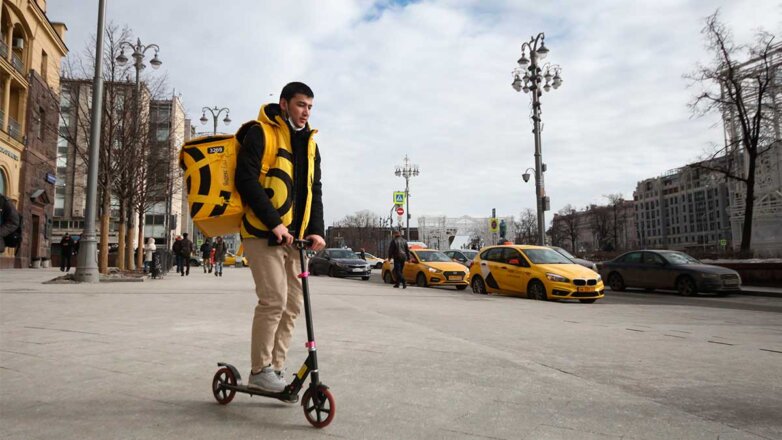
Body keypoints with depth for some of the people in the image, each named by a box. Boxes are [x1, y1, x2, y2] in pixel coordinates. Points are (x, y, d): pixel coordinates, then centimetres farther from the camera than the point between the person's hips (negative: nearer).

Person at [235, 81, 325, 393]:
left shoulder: (309, 143, 18)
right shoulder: (260, 133, -4)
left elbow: (314, 190, 15)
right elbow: (246, 179, -13)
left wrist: (316, 230, 1)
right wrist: (274, 223, -18)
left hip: (296, 237, 7)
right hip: (263, 233, -7)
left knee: (293, 304, 6)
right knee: (274, 300, -13)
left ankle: (276, 368, 18)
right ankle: (260, 370, 2)